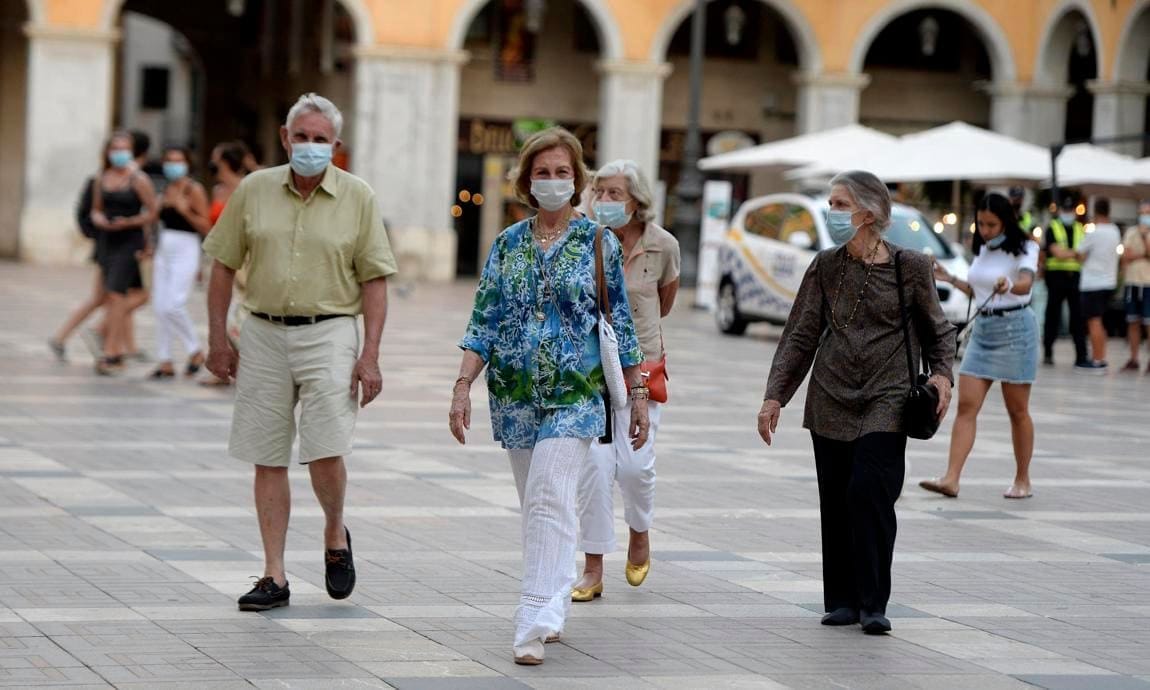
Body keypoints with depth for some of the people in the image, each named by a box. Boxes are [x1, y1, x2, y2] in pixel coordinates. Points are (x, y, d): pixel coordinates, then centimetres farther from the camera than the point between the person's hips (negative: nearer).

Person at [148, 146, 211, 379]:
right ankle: (165, 362, 9)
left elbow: (206, 227, -9)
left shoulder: (194, 190, -5)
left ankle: (195, 352, 2)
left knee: (173, 305, -17)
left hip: (185, 250, -7)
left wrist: (185, 211, -21)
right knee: (159, 307, 3)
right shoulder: (166, 190, 15)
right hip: (164, 251, 7)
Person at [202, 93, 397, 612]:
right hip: (263, 334, 2)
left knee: (325, 452, -11)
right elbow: (224, 265, 10)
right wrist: (218, 339, 6)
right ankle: (274, 577, 11)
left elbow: (374, 280, 0)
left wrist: (370, 354, -7)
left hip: (328, 334, -2)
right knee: (268, 459, 4)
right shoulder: (254, 190, 5)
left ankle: (336, 536, 19)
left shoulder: (358, 198, 0)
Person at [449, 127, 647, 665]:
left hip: (574, 393, -3)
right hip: (515, 392, 4)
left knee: (550, 499, -16)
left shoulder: (599, 242, 0)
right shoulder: (508, 243, 7)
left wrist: (638, 394, 3)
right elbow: (484, 321, 5)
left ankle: (535, 623, -19)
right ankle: (553, 608, 26)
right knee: (536, 504, 11)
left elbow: (622, 322, 3)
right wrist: (462, 386, -5)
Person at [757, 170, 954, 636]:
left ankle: (873, 603, -8)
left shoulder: (910, 267, -2)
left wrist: (942, 373, -7)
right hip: (831, 399, 3)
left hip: (885, 398, -3)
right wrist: (775, 395, 2)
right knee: (835, 501, 3)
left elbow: (937, 330, 11)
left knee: (871, 491, -15)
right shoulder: (826, 266, 5)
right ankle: (842, 600, 13)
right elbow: (800, 335, 7)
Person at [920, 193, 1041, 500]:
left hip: (1015, 328, -6)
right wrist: (951, 279, 15)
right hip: (982, 329, 6)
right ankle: (951, 479, -11)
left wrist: (1008, 285, -49)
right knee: (966, 406, -5)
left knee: (1017, 411, 3)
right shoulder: (982, 250, 12)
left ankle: (1022, 480, 16)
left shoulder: (1024, 248, -8)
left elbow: (1026, 283, -28)